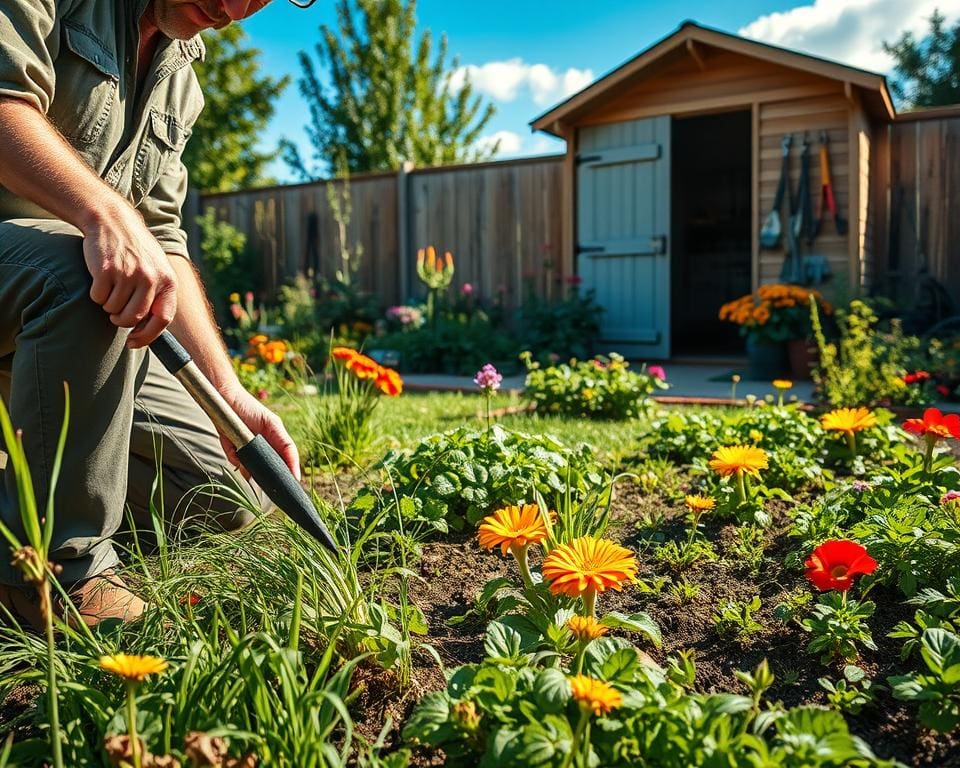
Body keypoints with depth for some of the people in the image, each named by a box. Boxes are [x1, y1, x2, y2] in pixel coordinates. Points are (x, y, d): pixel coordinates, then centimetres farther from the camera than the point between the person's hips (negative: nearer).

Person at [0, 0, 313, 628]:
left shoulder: (180, 78, 13)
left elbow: (163, 239, 7)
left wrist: (230, 392, -2)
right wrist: (109, 214, -41)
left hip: (63, 329, 6)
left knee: (225, 496, 0)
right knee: (81, 271, -39)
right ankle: (57, 565, -24)